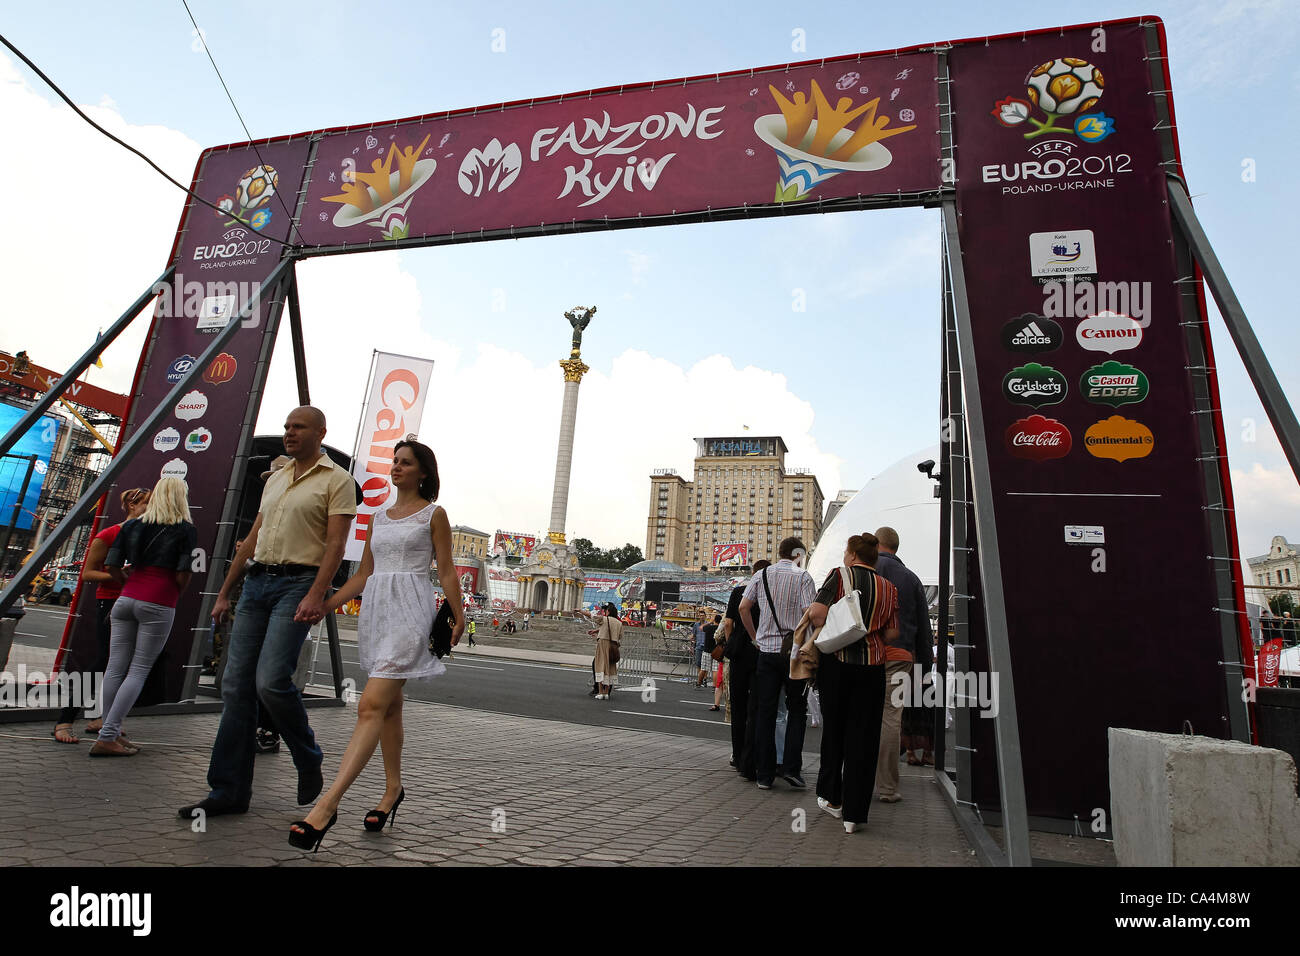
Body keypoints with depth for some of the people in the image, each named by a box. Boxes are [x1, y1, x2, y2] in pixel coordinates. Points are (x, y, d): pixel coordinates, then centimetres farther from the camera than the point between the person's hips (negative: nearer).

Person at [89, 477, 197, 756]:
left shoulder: (133, 525, 10)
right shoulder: (186, 529, -4)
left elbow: (111, 567, 8)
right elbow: (183, 576, -10)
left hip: (126, 599, 5)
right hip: (159, 605, -5)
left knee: (116, 667, 9)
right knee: (139, 670, 1)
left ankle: (111, 732, 16)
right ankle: (106, 738, 0)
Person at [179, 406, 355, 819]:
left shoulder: (336, 479, -2)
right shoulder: (275, 479, 21)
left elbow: (336, 542, -12)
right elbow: (253, 538, 22)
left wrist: (316, 595, -23)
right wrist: (224, 592, 19)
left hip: (298, 584, -7)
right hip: (257, 582, 7)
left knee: (271, 681, -17)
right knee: (236, 685, 4)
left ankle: (309, 763, 7)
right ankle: (230, 790, 12)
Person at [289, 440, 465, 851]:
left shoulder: (433, 514, 2)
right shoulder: (379, 517, 18)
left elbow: (447, 571, -2)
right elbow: (363, 574, 19)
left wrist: (457, 617, -10)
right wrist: (323, 606, 12)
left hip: (410, 609, -7)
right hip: (375, 607, 7)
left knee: (371, 705, -15)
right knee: (389, 704, 12)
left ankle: (327, 804, -19)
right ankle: (393, 789, 23)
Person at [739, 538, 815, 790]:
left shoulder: (761, 575, 8)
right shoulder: (802, 576, -3)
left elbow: (743, 607, 3)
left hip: (766, 649, 3)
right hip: (794, 650, -3)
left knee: (765, 713, 6)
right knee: (797, 711, 10)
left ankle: (764, 774, 10)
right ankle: (791, 768, 3)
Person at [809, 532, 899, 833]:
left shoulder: (839, 576, -5)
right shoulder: (888, 588, 4)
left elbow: (817, 613, -16)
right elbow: (892, 633, 1)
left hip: (836, 662, -1)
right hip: (871, 666, 1)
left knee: (833, 730, 15)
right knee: (863, 737, 6)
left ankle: (832, 797, 28)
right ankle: (854, 813, 9)